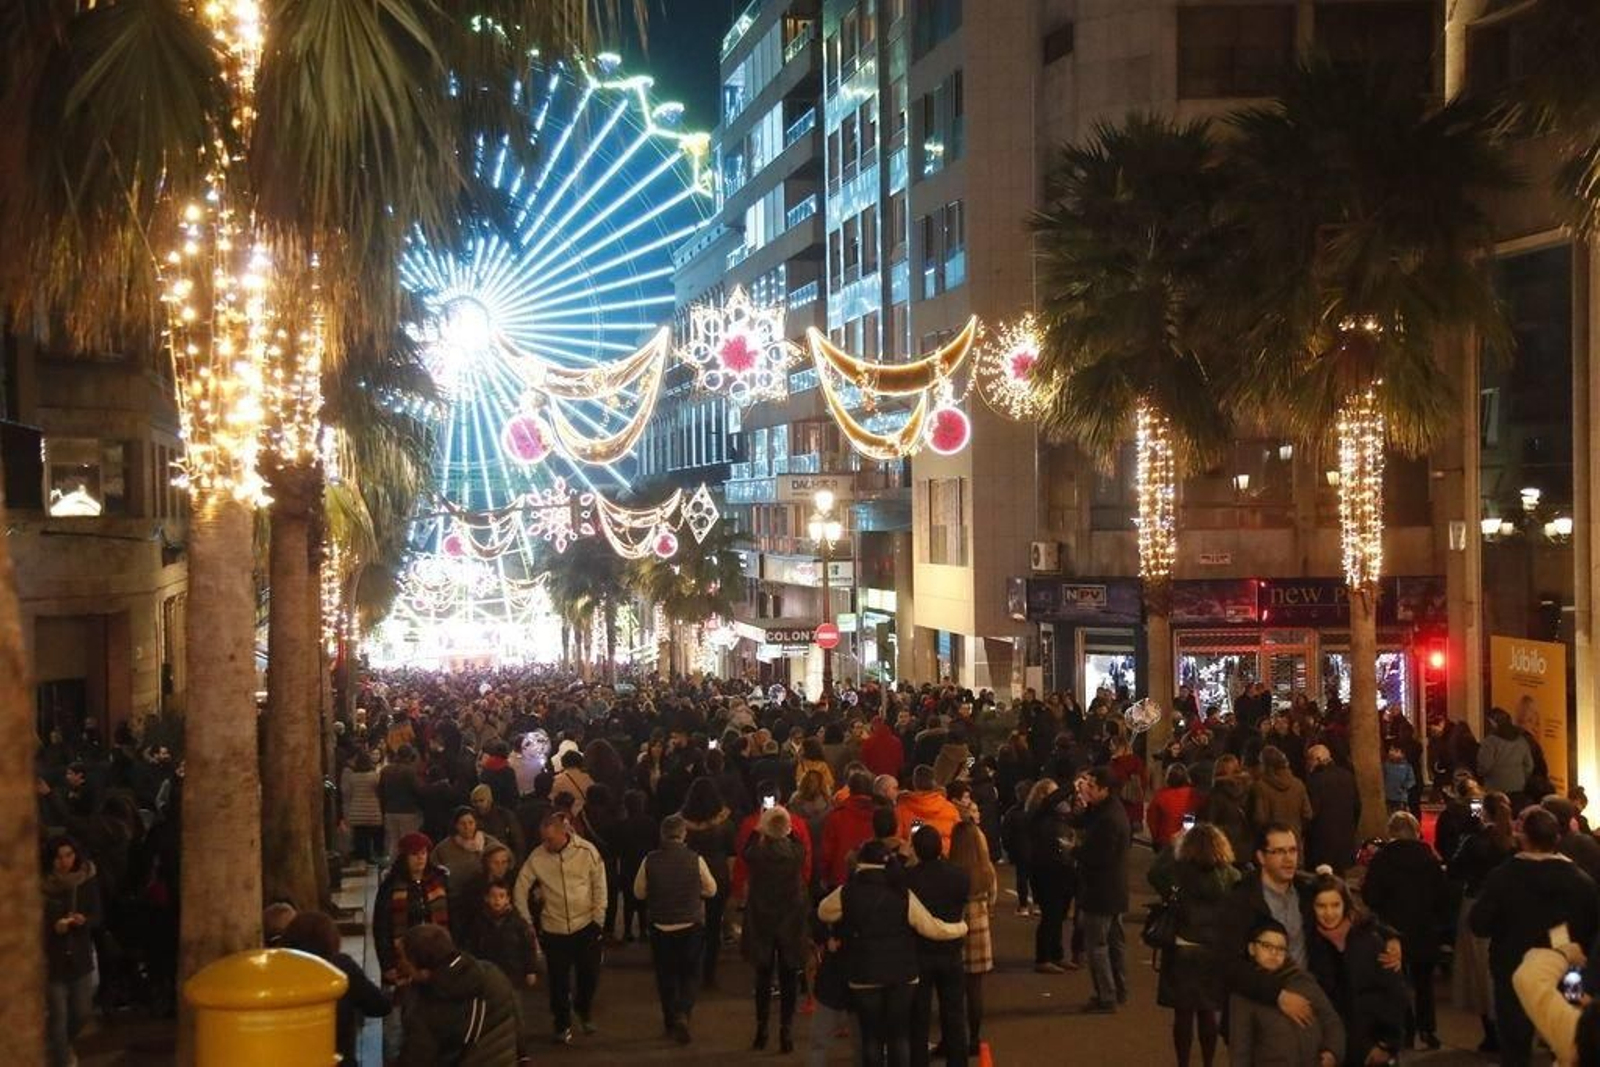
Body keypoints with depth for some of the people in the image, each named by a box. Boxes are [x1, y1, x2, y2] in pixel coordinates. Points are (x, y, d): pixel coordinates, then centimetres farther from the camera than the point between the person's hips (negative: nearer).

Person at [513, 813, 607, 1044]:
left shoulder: (587, 852, -12)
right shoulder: (537, 857, -10)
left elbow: (599, 887, -4)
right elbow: (521, 889, -1)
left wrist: (598, 919, -5)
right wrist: (526, 922, -2)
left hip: (586, 925, -1)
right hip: (553, 929, 1)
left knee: (590, 975, 5)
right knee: (559, 981, 6)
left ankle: (584, 1011, 34)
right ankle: (563, 1026, 25)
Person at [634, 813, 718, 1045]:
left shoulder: (650, 861, -10)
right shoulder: (695, 859, -13)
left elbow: (639, 892, 1)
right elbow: (711, 890, -1)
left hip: (660, 927, 1)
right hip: (691, 927, -1)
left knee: (666, 976, 16)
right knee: (688, 975, 11)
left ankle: (671, 1022, 24)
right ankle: (683, 1014, -10)